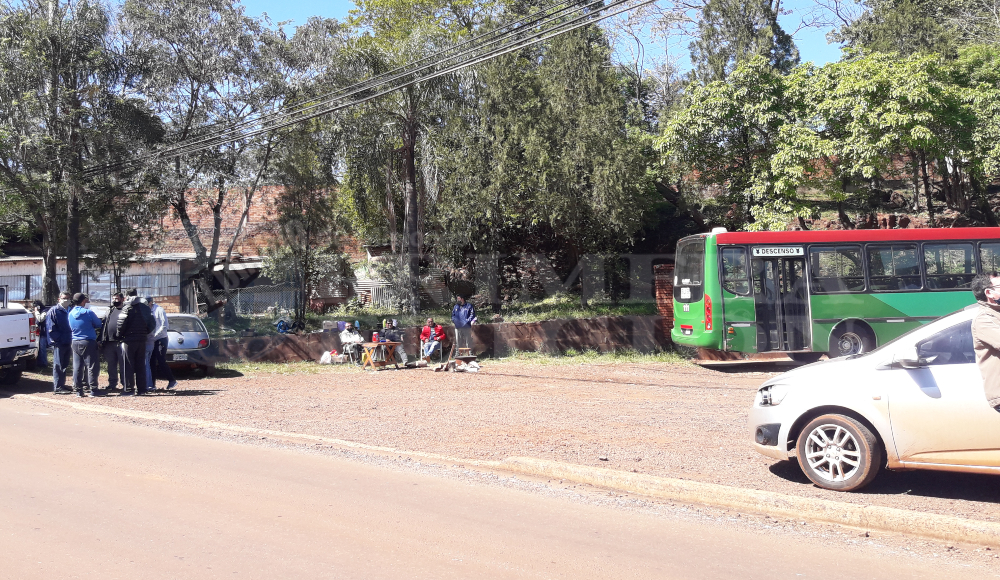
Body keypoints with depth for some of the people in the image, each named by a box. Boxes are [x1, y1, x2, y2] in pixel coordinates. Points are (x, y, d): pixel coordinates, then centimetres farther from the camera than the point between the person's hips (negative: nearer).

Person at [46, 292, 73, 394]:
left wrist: (71, 339, 8)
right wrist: (59, 338, -16)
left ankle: (62, 385, 21)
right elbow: (50, 329, -10)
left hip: (68, 342, 6)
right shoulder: (54, 311, -5)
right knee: (58, 365, -4)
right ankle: (57, 387, -1)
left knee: (64, 365, 13)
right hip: (58, 343, -6)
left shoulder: (70, 311, 14)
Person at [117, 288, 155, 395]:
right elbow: (152, 324, 9)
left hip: (129, 341, -5)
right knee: (141, 365, 10)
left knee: (128, 366, 0)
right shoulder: (145, 308, 9)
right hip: (142, 341, 5)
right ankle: (141, 389, 11)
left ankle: (129, 389, -2)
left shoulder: (127, 308, -10)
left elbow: (121, 324, -16)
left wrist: (119, 336, -1)